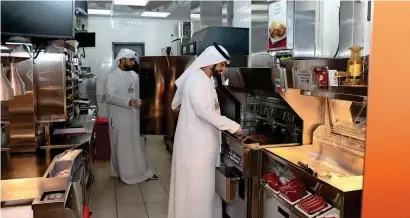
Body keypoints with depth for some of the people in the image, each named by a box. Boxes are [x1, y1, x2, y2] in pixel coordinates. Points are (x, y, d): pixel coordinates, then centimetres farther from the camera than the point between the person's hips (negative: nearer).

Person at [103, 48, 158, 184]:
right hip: (119, 117, -6)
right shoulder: (112, 76, -13)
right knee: (121, 145, 4)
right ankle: (124, 173, 18)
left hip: (133, 116, 6)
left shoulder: (134, 75, 8)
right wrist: (128, 102, -35)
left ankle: (140, 171, 23)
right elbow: (109, 96, -24)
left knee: (135, 143, 13)